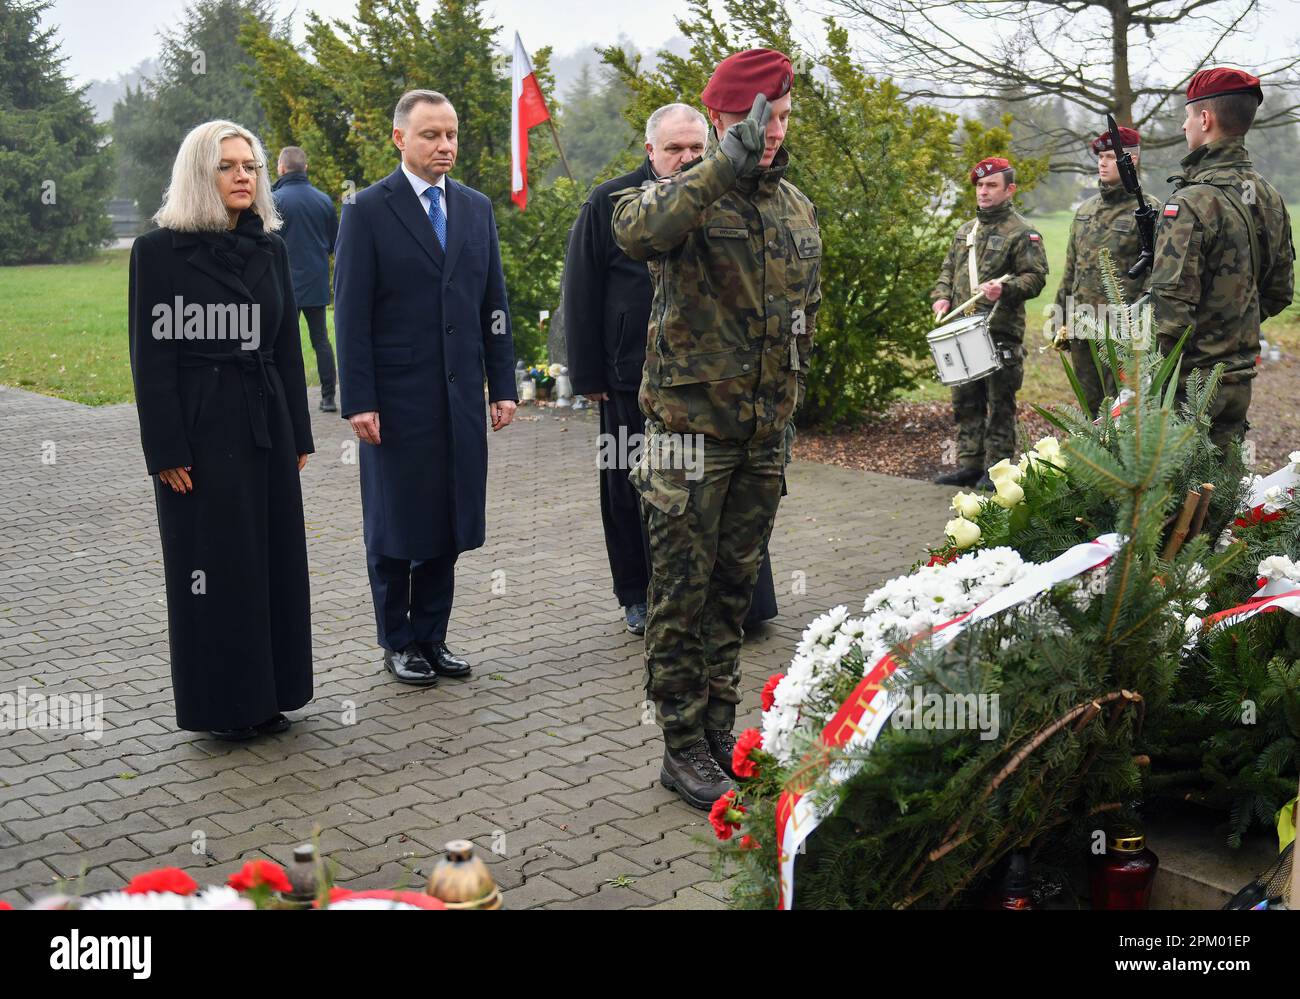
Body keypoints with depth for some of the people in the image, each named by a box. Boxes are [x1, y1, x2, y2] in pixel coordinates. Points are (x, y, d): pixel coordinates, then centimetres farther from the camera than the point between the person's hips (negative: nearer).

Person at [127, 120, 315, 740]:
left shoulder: (270, 248, 9)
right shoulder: (159, 250, -6)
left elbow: (287, 345, 12)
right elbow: (151, 357, -8)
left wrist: (298, 433, 9)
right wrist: (166, 450, -13)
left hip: (265, 424, 5)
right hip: (201, 430, -5)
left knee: (274, 557, 9)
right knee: (214, 567, 2)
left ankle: (265, 694, 22)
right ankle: (222, 704, 15)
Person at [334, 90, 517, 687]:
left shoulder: (476, 208, 10)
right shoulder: (367, 211, -4)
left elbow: (493, 306, 12)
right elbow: (351, 315, -7)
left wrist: (503, 386, 6)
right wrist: (359, 401, -13)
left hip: (460, 398, 4)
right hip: (396, 398, -4)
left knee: (447, 525, 9)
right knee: (395, 527, 7)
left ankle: (431, 636, 22)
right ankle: (398, 642, 21)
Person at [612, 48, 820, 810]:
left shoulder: (798, 210, 11)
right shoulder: (687, 194, -10)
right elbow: (635, 231, -35)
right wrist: (725, 167, -40)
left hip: (763, 432, 6)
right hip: (692, 425, -6)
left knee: (736, 584, 14)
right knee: (683, 589, 2)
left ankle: (720, 731, 27)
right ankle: (683, 748, 12)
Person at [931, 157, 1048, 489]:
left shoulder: (1021, 233, -3)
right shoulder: (966, 230, 19)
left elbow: (1036, 277, -9)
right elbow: (949, 269, 26)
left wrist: (1006, 288, -25)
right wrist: (942, 296, 7)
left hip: (1001, 333, -7)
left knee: (999, 403, -2)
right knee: (966, 401, 10)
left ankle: (998, 468, 4)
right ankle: (969, 465, 18)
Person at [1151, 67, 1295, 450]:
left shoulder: (1190, 203, -19)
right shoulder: (1270, 198, 8)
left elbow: (1170, 310, -23)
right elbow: (1280, 293, 16)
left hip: (1187, 386, -8)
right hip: (1239, 384, 8)